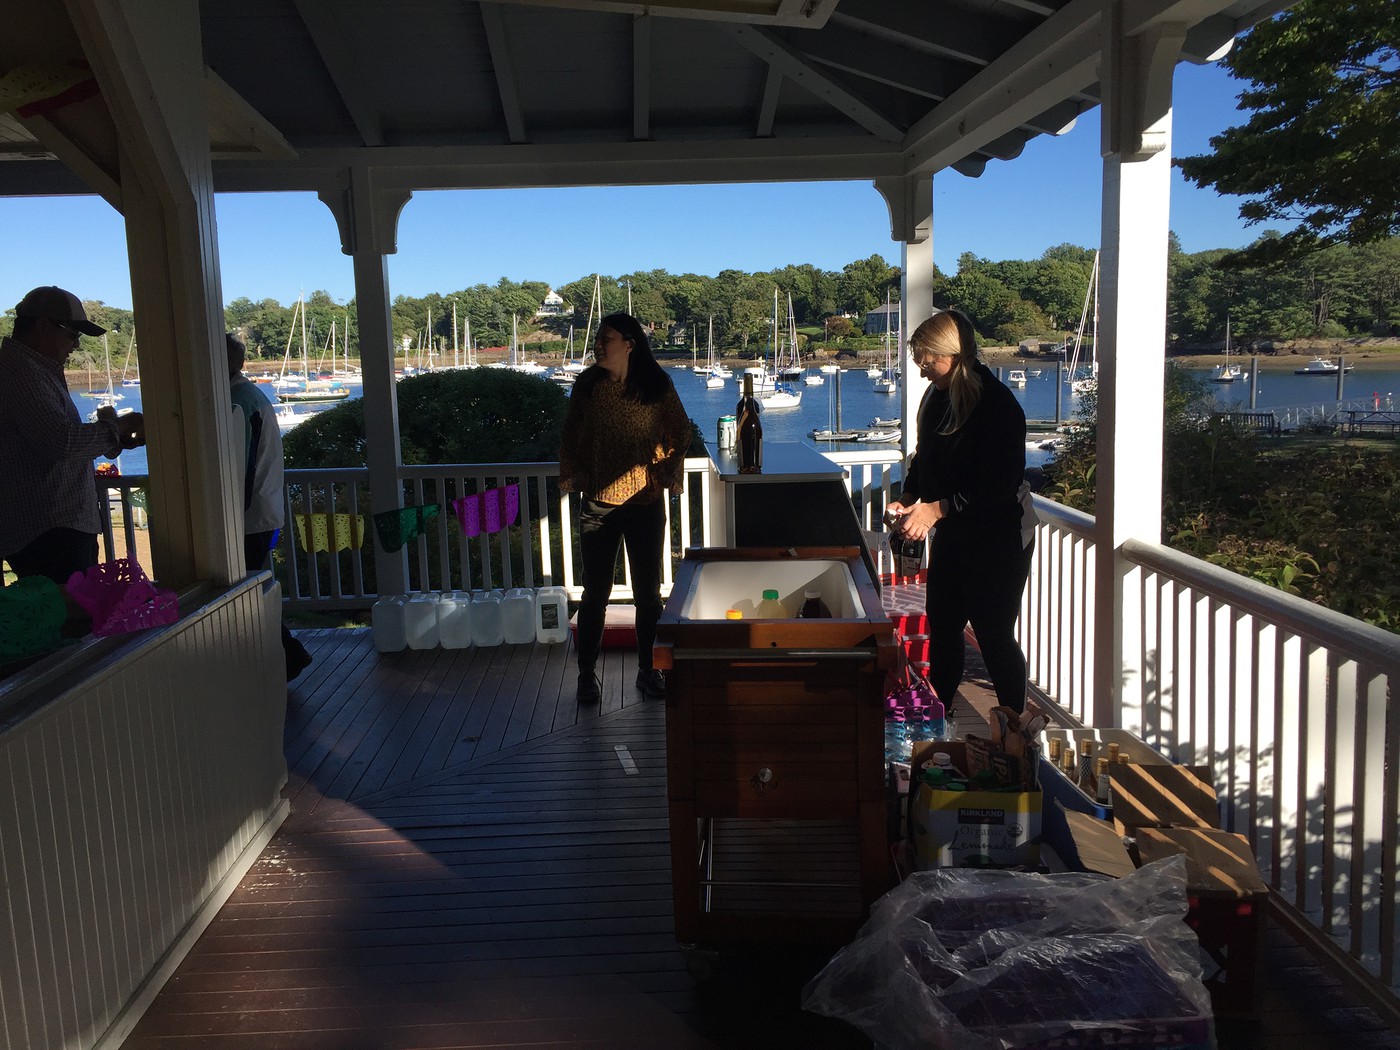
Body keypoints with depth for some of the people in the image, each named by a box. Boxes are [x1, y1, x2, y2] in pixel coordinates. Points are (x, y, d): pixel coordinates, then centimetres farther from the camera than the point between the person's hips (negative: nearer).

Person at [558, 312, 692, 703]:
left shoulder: (658, 386, -4)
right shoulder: (587, 385, 0)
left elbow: (679, 434, 6)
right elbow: (571, 437, 11)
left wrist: (662, 474, -3)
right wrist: (575, 477, 2)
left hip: (646, 504, 0)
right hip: (598, 504, 1)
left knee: (647, 592, 8)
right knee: (595, 593, 4)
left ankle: (648, 669, 22)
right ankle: (587, 672, 17)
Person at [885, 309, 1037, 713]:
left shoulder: (997, 403, -20)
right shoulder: (938, 396, 5)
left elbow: (1001, 485, -25)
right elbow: (925, 459, 17)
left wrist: (937, 508, -28)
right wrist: (907, 499, 0)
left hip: (999, 538, -8)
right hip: (951, 534, 8)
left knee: (994, 635, -1)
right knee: (942, 627, 14)